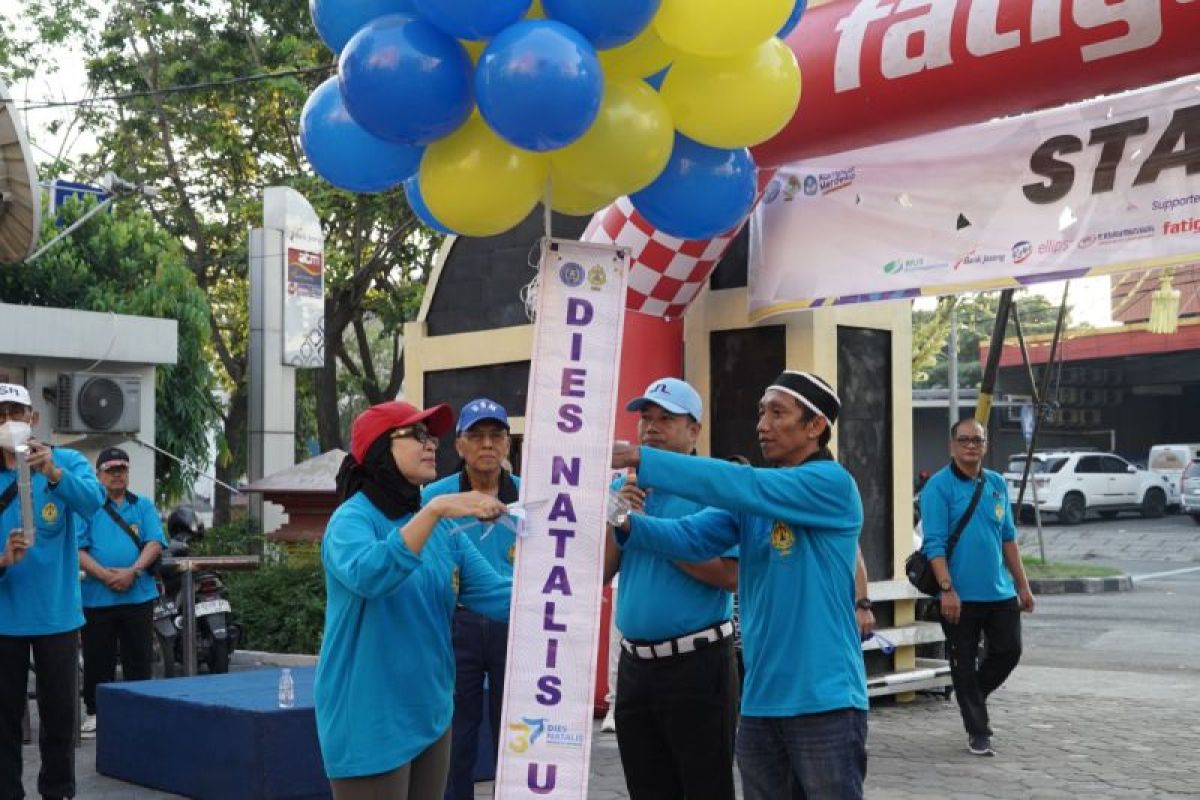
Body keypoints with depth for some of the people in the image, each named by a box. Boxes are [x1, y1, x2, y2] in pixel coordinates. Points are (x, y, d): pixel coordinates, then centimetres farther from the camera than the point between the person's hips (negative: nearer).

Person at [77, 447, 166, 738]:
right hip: (97, 597, -1)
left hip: (139, 595, 1)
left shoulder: (143, 506, 11)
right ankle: (95, 711, 18)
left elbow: (155, 543, 1)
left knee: (139, 659, 5)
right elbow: (79, 550, -4)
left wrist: (133, 571, -15)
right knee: (98, 659, 6)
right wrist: (104, 574, -18)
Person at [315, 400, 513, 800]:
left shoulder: (441, 528, 8)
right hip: (369, 724, -7)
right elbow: (366, 575, -33)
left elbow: (499, 596, 0)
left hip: (430, 717, 7)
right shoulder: (352, 518, -11)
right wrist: (433, 509, -39)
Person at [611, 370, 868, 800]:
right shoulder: (755, 499, 12)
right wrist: (630, 524, -18)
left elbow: (738, 485, -21)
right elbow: (693, 536, 0)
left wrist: (641, 458, -23)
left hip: (825, 699, -7)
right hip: (760, 699, 7)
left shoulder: (831, 484, -11)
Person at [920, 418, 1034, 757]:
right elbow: (934, 543, -12)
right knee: (964, 663, 4)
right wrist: (947, 589, -19)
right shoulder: (939, 486, -8)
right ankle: (977, 732, 17)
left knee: (1009, 651, 6)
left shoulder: (997, 484, 10)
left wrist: (1022, 585, 14)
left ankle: (973, 695, 33)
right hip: (960, 596, -5)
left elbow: (1008, 538, 16)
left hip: (1000, 591, 5)